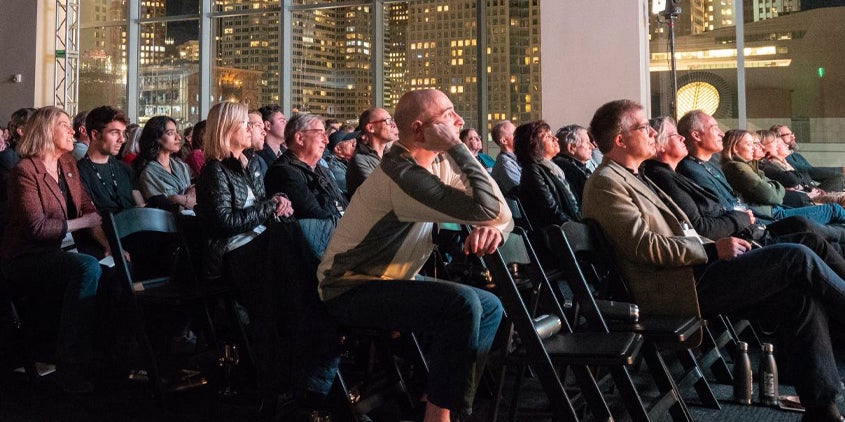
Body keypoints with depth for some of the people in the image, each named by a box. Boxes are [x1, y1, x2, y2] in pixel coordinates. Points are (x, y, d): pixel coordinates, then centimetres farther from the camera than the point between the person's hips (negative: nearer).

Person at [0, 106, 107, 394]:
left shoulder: (68, 164, 15)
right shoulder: (25, 171, -9)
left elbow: (87, 209, 10)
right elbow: (36, 227, -19)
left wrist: (110, 244, -6)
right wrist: (84, 222, -18)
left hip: (59, 253, 7)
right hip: (25, 260, -7)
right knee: (88, 267, -34)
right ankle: (71, 368, -27)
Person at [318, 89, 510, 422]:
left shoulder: (440, 164, 2)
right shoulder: (402, 175, -26)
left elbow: (502, 213, 3)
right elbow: (490, 210, -33)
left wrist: (494, 228, -20)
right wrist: (458, 148, -25)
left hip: (389, 283, 10)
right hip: (351, 291, -9)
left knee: (490, 307, 9)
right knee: (463, 303, -28)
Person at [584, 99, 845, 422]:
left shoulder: (633, 177, 24)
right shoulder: (605, 183, -8)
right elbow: (644, 245, -18)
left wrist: (717, 246, 8)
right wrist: (713, 249, -14)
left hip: (690, 271, 10)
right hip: (675, 289, -10)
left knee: (800, 297, -5)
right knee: (796, 257, -14)